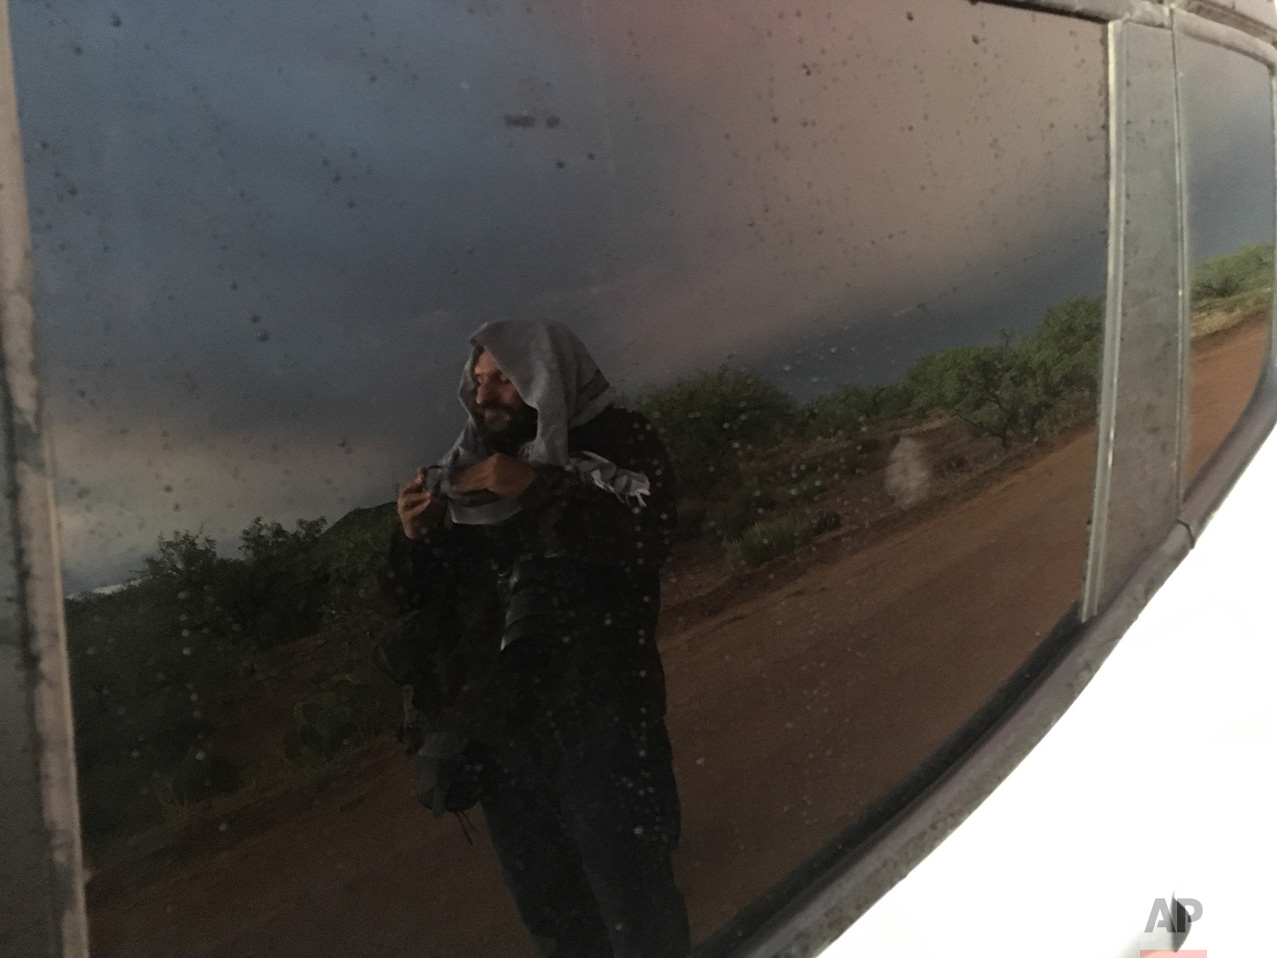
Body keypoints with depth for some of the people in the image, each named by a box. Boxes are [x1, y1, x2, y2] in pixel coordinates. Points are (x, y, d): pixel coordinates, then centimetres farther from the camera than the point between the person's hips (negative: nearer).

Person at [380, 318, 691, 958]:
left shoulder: (615, 443, 6)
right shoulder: (463, 474, 16)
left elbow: (644, 539, -12)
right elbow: (411, 595, 17)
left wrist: (537, 489, -17)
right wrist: (413, 537, -3)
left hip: (593, 712, -4)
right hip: (495, 723, 4)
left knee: (633, 905, -6)